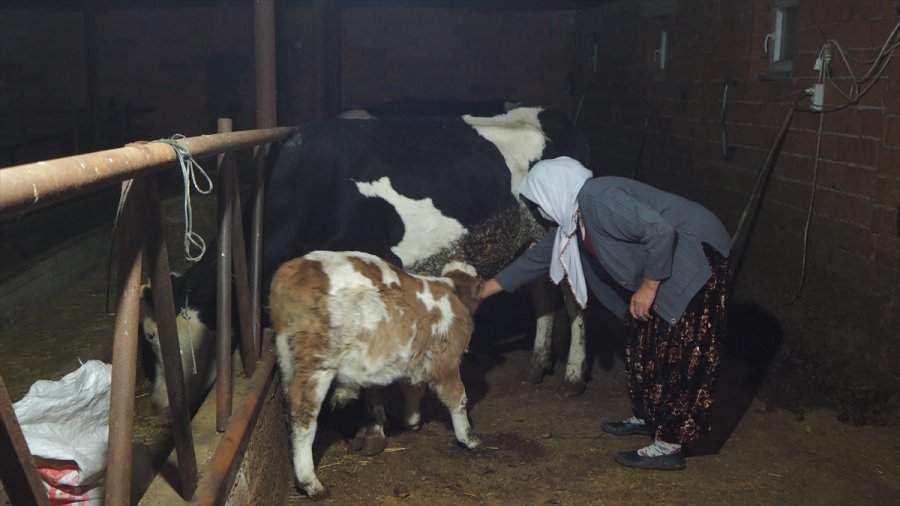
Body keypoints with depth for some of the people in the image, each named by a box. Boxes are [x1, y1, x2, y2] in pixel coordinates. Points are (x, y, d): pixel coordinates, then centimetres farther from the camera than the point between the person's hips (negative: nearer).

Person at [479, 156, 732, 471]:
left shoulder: (598, 199, -24)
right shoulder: (571, 218, 7)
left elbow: (662, 231, -28)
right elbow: (536, 258, 17)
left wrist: (648, 287, -19)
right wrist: (485, 290, 21)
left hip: (696, 260, -10)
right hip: (665, 267, 10)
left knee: (674, 353, -7)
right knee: (643, 344, 17)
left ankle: (667, 447, -1)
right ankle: (646, 418, 33)